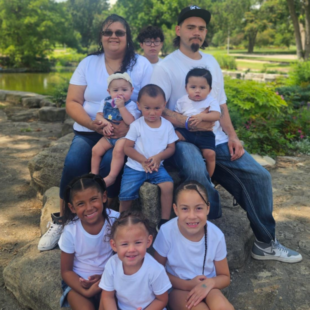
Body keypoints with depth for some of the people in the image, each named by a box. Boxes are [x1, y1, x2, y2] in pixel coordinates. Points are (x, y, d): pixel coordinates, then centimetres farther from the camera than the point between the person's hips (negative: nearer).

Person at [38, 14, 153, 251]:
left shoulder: (141, 65, 4)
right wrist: (92, 123, -16)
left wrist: (129, 125, -22)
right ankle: (62, 220, -4)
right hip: (88, 132, 2)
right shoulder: (88, 63, 10)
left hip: (125, 134, -2)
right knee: (73, 164, -24)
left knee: (109, 164, -31)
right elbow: (72, 102, 3)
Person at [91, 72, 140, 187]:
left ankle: (112, 176, -23)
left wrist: (121, 107, -25)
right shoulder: (106, 102, 7)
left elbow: (130, 121, -23)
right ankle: (94, 174, 5)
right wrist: (106, 123, -14)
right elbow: (99, 115, 7)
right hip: (108, 135, 6)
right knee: (96, 150, -10)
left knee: (118, 150, -32)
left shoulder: (131, 105, -9)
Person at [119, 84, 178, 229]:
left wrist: (158, 157, -17)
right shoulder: (136, 125, -5)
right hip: (135, 167, -1)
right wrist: (143, 160, -19)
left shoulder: (167, 125, 1)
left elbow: (171, 148, 3)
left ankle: (165, 220, -5)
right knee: (125, 195, -12)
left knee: (168, 185, -24)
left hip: (157, 166, 1)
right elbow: (127, 148, -6)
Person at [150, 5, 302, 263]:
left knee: (259, 175, -5)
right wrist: (189, 123, -25)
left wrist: (232, 135, 2)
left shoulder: (211, 62, 17)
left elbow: (221, 104, 17)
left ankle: (266, 243, 11)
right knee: (196, 172, -39)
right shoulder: (166, 66, -2)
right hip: (184, 140, -6)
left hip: (217, 139, 6)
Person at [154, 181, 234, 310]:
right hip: (178, 288, -1)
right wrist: (188, 285, -18)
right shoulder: (167, 231, -23)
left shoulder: (216, 235, -16)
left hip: (206, 286, 2)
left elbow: (225, 277, -1)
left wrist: (209, 282, -23)